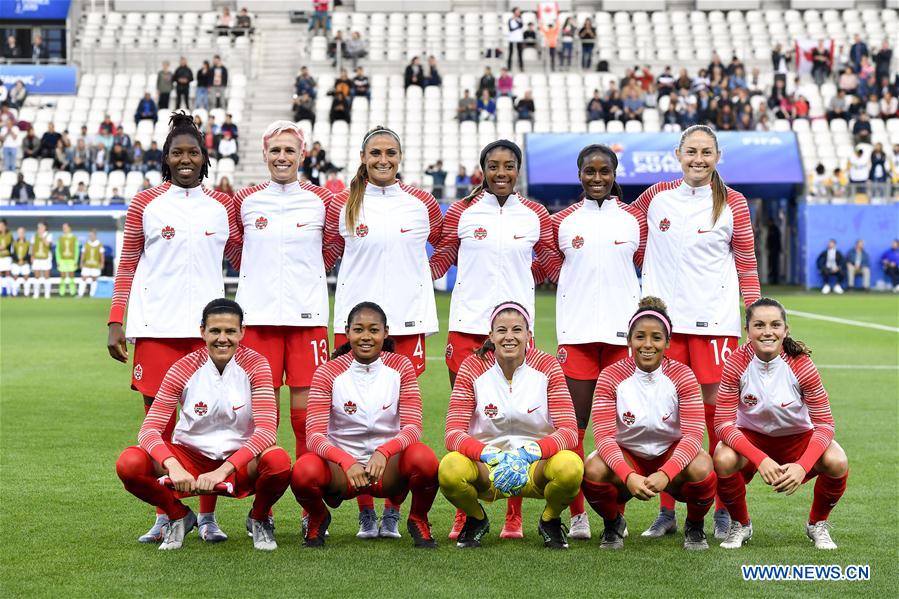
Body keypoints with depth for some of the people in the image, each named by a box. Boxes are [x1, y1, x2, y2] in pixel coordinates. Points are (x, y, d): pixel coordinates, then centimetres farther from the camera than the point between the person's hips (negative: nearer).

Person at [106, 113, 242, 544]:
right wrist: (116, 323, 2)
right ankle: (164, 516, 11)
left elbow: (242, 260, 19)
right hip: (155, 326, -1)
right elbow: (127, 267, 8)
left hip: (206, 325, 1)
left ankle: (207, 516, 9)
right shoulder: (145, 204, 7)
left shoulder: (222, 206, 11)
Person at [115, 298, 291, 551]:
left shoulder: (254, 365, -10)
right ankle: (178, 515, 6)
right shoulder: (184, 369, -9)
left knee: (278, 461, -36)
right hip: (191, 456, 1)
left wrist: (223, 470, -34)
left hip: (240, 463, -1)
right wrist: (174, 467, -34)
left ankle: (259, 518, 0)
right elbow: (149, 429, -14)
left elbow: (267, 430, -21)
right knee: (128, 463, -25)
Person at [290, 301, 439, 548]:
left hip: (389, 466, 0)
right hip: (340, 468, 0)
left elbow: (413, 428, -10)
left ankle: (418, 520, 1)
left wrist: (384, 452, -32)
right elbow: (315, 436, -15)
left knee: (424, 458, -32)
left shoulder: (401, 367, -3)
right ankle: (317, 519, 5)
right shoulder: (328, 372, -7)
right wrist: (346, 462, -35)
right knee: (304, 471, -32)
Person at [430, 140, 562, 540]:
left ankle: (513, 518, 8)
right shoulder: (461, 212, 5)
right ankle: (464, 515, 10)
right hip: (467, 325, 0)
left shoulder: (536, 216, 7)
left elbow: (550, 265, 20)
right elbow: (440, 260, 11)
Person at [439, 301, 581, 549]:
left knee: (571, 466, -33)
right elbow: (453, 434, -13)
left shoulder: (548, 367, -6)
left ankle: (550, 520, 3)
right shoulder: (473, 367, -7)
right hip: (485, 469, 0)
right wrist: (489, 455, -34)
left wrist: (531, 452, -33)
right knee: (450, 468, -33)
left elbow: (569, 432, -12)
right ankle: (476, 519, 3)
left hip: (536, 467, 0)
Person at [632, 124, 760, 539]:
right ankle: (667, 513, 12)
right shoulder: (656, 196, 6)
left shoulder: (732, 204, 2)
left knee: (717, 412, -3)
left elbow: (747, 268, 5)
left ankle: (724, 513, 7)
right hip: (664, 318, 2)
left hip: (715, 319, -2)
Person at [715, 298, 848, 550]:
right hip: (751, 437, 0)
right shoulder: (736, 363, -21)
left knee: (837, 463, -29)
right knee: (723, 460, -33)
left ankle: (818, 524, 4)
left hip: (797, 437, 0)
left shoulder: (801, 364, -21)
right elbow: (724, 423, -21)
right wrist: (760, 459, -37)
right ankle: (740, 525, -1)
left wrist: (802, 466, -35)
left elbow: (824, 424, -17)